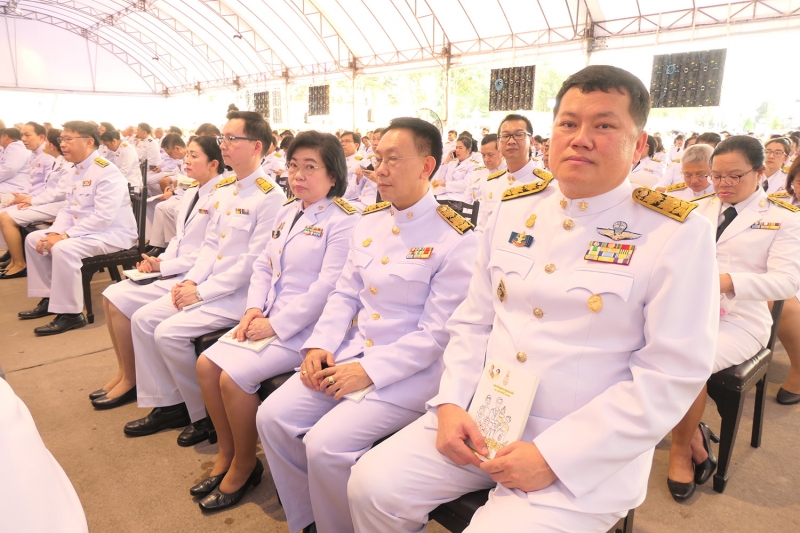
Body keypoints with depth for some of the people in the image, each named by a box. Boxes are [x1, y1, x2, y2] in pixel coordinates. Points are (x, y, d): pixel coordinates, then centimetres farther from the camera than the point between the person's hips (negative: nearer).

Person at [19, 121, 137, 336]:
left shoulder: (107, 171, -19)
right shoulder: (76, 171, 11)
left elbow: (103, 217, -27)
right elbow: (68, 209, 15)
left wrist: (65, 236, -25)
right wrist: (54, 232, -3)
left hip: (112, 233, -10)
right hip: (83, 231, 10)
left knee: (63, 249, -31)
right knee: (33, 239, 10)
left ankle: (70, 313, -18)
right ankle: (49, 299, 18)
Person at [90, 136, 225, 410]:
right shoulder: (190, 194, 14)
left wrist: (164, 267, -16)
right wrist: (159, 261, 0)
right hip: (172, 270, 9)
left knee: (122, 301, -15)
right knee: (111, 294, -1)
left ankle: (130, 380, 3)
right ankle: (122, 371, 10)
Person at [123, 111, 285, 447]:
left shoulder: (271, 197, -16)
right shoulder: (222, 189, 11)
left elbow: (254, 262, -20)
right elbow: (210, 243, 14)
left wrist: (202, 292, -16)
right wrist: (191, 281, -2)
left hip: (239, 294, -9)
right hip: (207, 287, 9)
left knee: (169, 333, -18)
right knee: (143, 319, 3)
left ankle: (205, 415, 2)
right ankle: (168, 405, 14)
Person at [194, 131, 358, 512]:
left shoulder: (343, 221, -14)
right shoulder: (287, 212, 13)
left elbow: (328, 288, -21)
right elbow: (263, 266, 15)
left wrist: (276, 325, -19)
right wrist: (254, 308, -3)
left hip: (305, 329, -8)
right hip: (269, 320, 8)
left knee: (234, 376, -19)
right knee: (207, 364, -2)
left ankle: (244, 464, 8)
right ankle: (226, 453, 17)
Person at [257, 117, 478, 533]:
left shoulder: (456, 239, -12)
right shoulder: (369, 222, 9)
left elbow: (436, 333, -15)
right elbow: (345, 293, 12)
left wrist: (370, 370, -18)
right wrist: (320, 345, -3)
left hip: (412, 370, -6)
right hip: (352, 352, 7)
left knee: (326, 444, -22)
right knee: (273, 417, -6)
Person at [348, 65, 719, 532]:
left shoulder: (678, 235, -8)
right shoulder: (514, 210, 6)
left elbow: (672, 376, -12)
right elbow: (473, 321, 9)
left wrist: (551, 456, -16)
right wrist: (450, 403, -6)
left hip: (586, 451, -3)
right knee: (373, 485, -8)